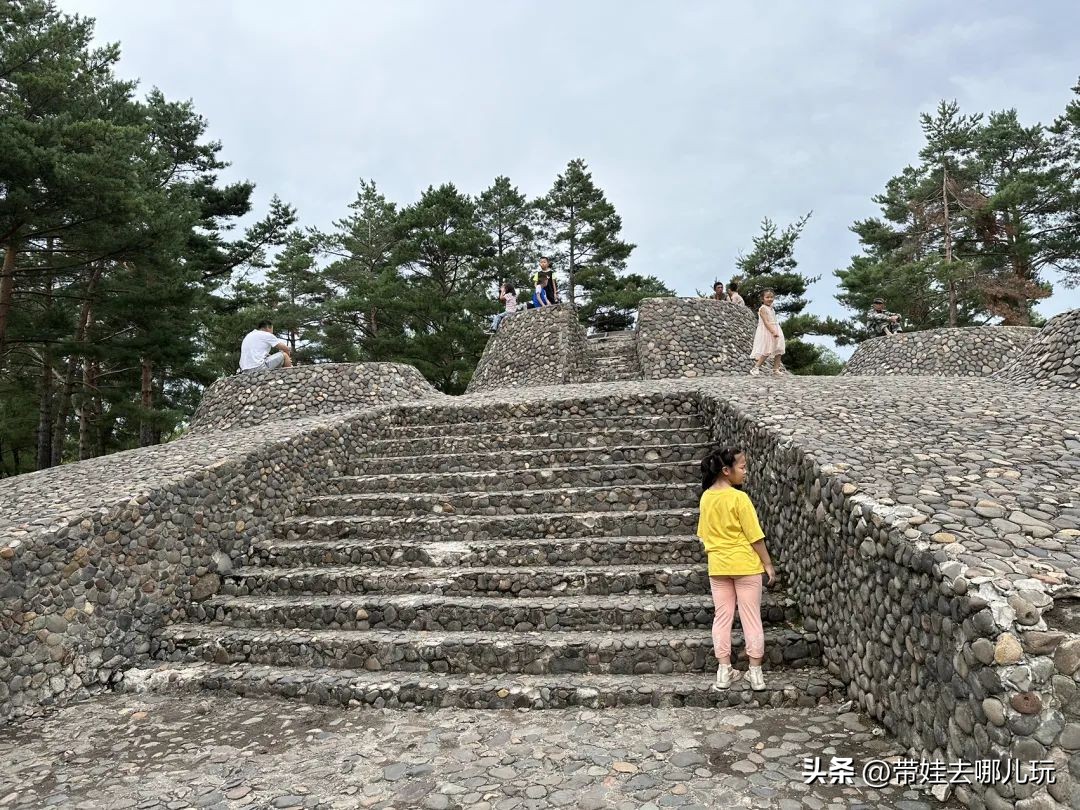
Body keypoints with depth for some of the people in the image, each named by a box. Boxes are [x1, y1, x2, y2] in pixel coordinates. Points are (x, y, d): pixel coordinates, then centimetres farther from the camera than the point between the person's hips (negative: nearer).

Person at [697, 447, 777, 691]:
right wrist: (768, 563, -3)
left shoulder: (706, 498, 2)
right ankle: (755, 672, 11)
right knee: (751, 617, 6)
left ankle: (724, 671, 13)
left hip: (718, 566, 5)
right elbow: (755, 536, -13)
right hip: (745, 565, -5)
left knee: (722, 617, 10)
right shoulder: (739, 498, -17)